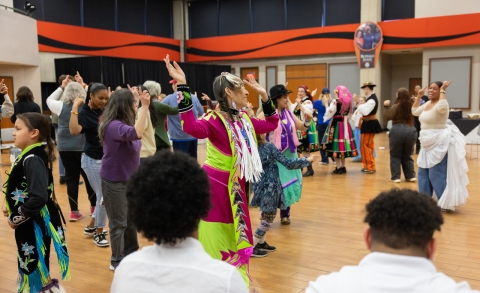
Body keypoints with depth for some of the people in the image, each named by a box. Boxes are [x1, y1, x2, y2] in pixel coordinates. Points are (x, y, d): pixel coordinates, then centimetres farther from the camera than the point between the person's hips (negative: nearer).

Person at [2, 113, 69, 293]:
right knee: (30, 268, 21)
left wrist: (16, 218, -18)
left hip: (34, 226, -10)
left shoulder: (33, 160, -22)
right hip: (29, 224, 10)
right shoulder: (29, 156, 8)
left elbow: (39, 197, -31)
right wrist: (11, 207, 6)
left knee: (34, 270, 2)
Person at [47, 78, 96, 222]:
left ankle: (74, 211, 7)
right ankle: (94, 206, 24)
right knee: (88, 177, 11)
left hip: (65, 148, 1)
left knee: (71, 178, 4)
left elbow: (49, 100, 17)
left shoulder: (61, 106, -2)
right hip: (84, 147, 0)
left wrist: (61, 87, 21)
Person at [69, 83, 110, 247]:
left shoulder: (106, 110, 2)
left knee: (106, 195, 15)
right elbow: (74, 131, -35)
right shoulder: (84, 113, -16)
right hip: (93, 160, -7)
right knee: (104, 196, -3)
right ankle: (99, 233, 15)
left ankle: (92, 226, 34)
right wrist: (75, 109, -31)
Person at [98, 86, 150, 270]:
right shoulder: (114, 126, -25)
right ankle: (117, 262, 20)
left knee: (132, 220, 19)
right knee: (119, 223, 4)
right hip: (115, 181, -9)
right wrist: (145, 106, -42)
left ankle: (131, 254, 35)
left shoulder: (124, 123, 3)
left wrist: (143, 104, 15)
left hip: (129, 179, 9)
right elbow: (136, 133, -42)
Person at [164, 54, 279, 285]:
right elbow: (192, 127, -41)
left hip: (237, 186, 9)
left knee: (236, 240, 21)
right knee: (216, 245, 0)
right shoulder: (215, 120, -19)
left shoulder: (244, 120, 6)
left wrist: (263, 95, 13)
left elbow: (271, 124, 21)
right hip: (216, 186, -8)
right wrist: (183, 87, -45)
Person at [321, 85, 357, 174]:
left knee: (336, 145, -2)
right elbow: (348, 114, 13)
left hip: (336, 124, -6)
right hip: (345, 125, 6)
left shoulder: (335, 102, -13)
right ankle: (343, 167, 17)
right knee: (343, 143, 12)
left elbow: (329, 114, -13)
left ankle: (338, 167, -2)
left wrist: (326, 104, -5)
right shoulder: (348, 102, 6)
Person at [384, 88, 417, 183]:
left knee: (395, 155, 5)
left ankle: (396, 177, 3)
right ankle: (411, 176, 14)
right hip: (411, 131, 5)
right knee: (407, 155, 17)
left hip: (398, 130, -4)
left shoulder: (396, 106, -7)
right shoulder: (411, 106, 6)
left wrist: (386, 107, -2)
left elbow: (387, 117, -11)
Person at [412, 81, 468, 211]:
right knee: (423, 173, 14)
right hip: (428, 144, 10)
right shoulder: (427, 104, 13)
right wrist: (418, 96, 17)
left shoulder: (441, 103, -14)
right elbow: (414, 111, 25)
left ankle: (447, 203, 0)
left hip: (439, 143, -9)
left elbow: (442, 107, -39)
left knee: (437, 174, -9)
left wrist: (443, 90, -26)